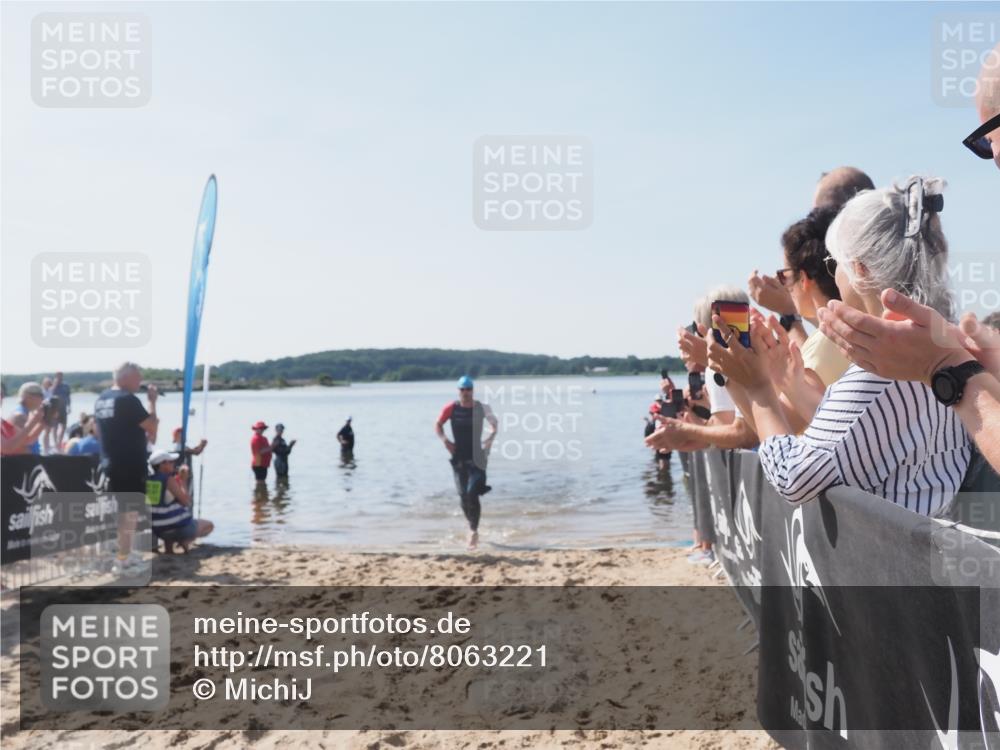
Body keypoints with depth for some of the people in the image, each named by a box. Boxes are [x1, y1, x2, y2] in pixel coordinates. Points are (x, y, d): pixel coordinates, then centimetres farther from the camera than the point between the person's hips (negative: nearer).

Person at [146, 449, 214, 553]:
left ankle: (168, 546, 16)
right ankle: (185, 541, -7)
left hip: (158, 531, 6)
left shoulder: (147, 480, 3)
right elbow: (186, 502, -12)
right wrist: (183, 481, -6)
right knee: (209, 525, 17)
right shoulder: (169, 479, -17)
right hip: (179, 528, -6)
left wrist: (178, 479, 13)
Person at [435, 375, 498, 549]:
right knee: (463, 496, 7)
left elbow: (494, 423, 11)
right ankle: (472, 527, 30)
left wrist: (490, 438, -5)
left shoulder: (482, 408, -5)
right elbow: (437, 425, 7)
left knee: (472, 493, -15)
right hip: (459, 457, 2)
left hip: (476, 458, -2)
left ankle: (474, 531, -1)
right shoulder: (451, 408, -4)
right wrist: (444, 439, -10)